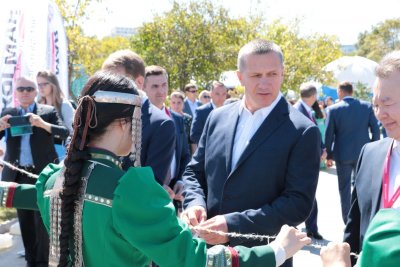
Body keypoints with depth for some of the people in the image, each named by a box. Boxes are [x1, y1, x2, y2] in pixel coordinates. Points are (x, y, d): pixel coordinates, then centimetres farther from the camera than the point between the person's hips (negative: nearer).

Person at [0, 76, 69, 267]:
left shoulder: (48, 111, 0)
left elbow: (65, 133, -11)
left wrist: (43, 124, -26)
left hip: (42, 174, -3)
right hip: (18, 175, 3)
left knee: (42, 220, -2)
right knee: (25, 221, 10)